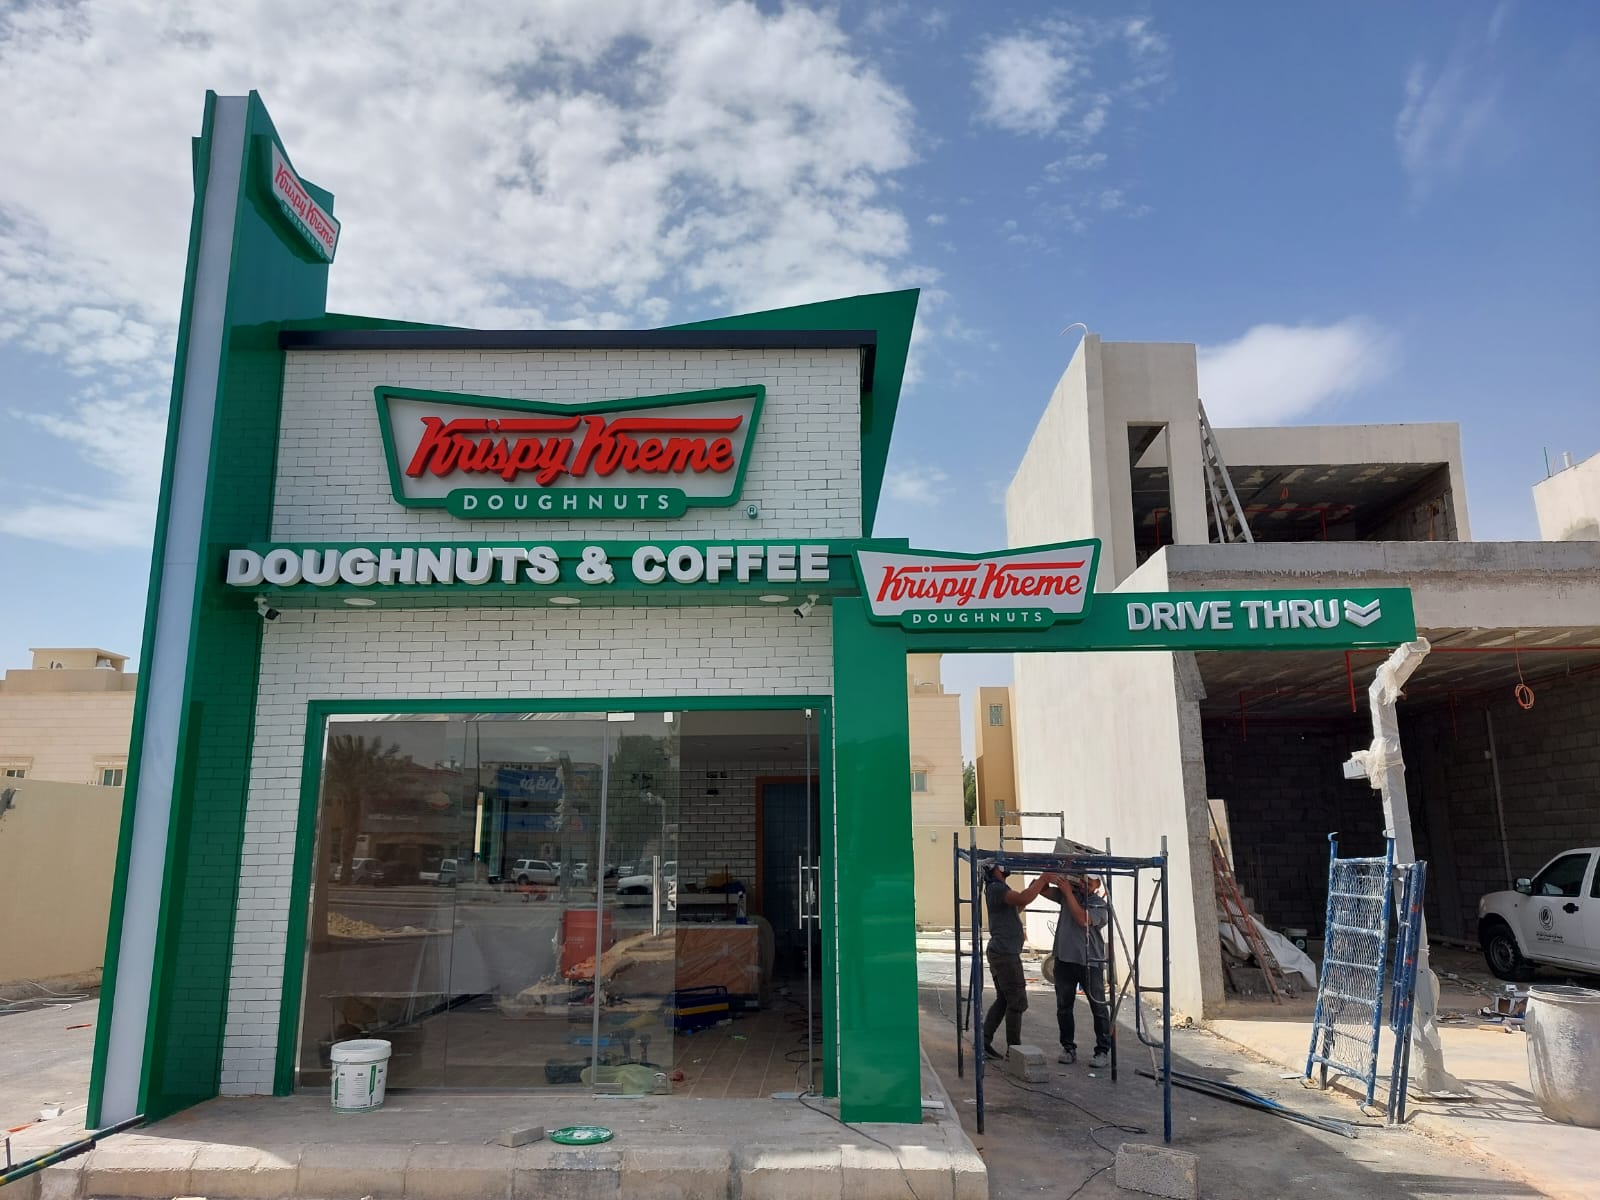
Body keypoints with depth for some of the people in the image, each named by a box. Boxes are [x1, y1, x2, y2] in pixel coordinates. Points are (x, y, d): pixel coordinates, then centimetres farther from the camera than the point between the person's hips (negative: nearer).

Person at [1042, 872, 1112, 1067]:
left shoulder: (1100, 905, -6)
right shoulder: (1067, 894, 7)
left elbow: (1083, 920, -21)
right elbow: (1043, 890, 6)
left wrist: (1068, 892, -18)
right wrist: (1049, 878, -16)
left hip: (1090, 963, -4)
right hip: (1064, 960, 4)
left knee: (1098, 1007, 2)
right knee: (1063, 1007, 9)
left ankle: (1103, 1051, 10)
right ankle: (1068, 1048, 19)